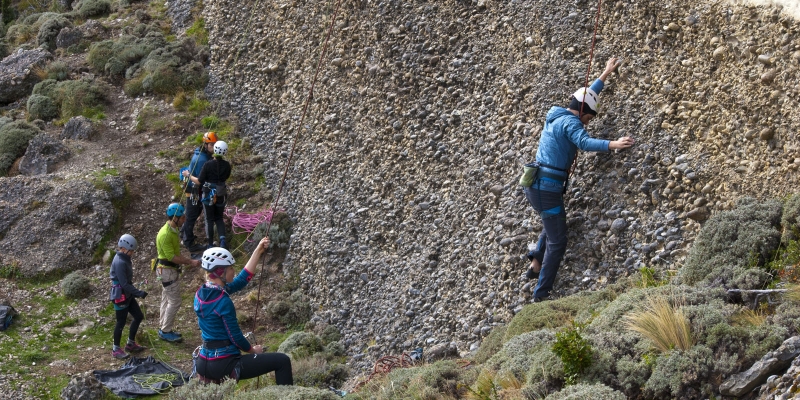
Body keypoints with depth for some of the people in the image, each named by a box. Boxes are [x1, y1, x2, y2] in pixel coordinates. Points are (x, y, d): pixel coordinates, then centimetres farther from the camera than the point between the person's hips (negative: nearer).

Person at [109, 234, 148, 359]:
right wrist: (139, 293, -23)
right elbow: (124, 284, -26)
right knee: (121, 322, 2)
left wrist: (135, 292, 19)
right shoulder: (120, 262, -25)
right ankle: (116, 349, 17)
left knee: (138, 316, 15)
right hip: (120, 296, -10)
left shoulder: (124, 259, 6)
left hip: (127, 295, 10)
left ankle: (130, 344, 28)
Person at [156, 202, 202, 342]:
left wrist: (188, 260, 9)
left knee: (167, 300, 17)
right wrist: (191, 262, -22)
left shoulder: (173, 230, 6)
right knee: (174, 301, -4)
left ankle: (163, 328, 26)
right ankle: (166, 331, 5)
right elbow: (171, 257, -25)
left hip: (170, 269, 10)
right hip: (167, 271, -10)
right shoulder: (165, 234, -26)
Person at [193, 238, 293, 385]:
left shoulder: (201, 293, 3)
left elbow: (241, 280, 9)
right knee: (282, 361, -1)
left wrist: (258, 251, 9)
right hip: (224, 364, -8)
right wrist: (253, 350, 5)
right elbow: (235, 337, -15)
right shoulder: (223, 302, -21)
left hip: (204, 364, 8)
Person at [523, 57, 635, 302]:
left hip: (536, 184, 10)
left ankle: (536, 263, 27)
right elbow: (585, 142, -31)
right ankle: (541, 294, -2)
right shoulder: (570, 121, -11)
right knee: (557, 242, -3)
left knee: (554, 224, 34)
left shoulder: (557, 116, 16)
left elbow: (587, 96, 31)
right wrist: (613, 144, -41)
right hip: (547, 187, -10)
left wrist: (605, 74, 37)